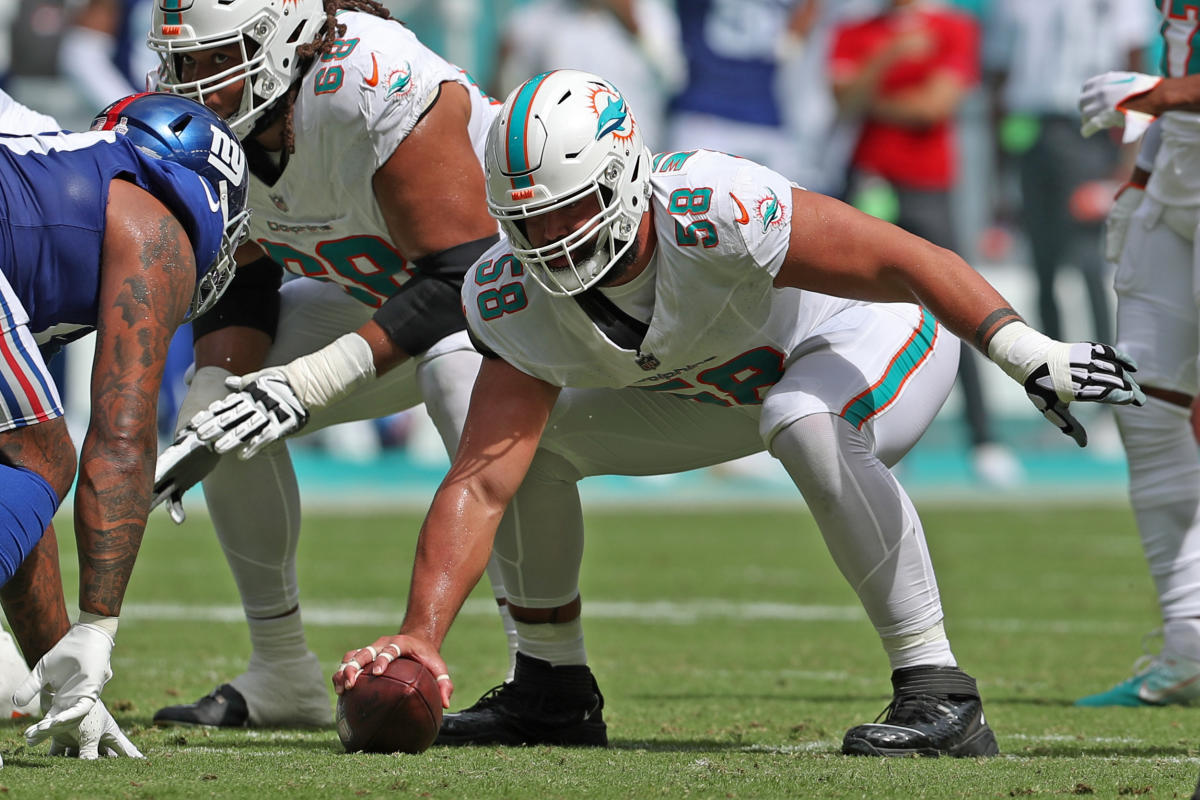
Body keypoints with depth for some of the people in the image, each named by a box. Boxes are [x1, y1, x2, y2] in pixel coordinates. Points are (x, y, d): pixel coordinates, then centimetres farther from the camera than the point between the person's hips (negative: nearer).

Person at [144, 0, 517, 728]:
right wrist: (214, 402, -15)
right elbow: (239, 283, 3)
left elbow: (463, 274, -35)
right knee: (221, 402, -2)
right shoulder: (214, 122, -11)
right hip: (388, 287, 8)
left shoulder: (377, 89, -36)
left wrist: (323, 377, -39)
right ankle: (283, 675, 8)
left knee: (457, 373, -39)